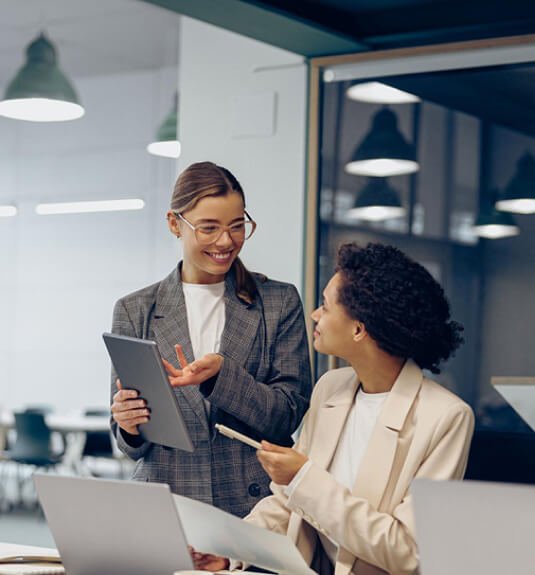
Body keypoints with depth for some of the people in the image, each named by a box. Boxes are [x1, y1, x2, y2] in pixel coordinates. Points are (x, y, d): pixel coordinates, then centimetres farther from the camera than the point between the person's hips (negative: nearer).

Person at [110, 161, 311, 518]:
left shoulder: (280, 302, 7)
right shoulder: (135, 311, 8)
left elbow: (289, 417, 0)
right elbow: (132, 445, 11)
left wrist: (221, 374, -14)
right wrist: (130, 428, -12)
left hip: (259, 506, 0)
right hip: (165, 507, 1)